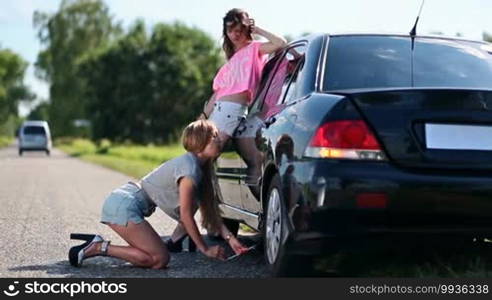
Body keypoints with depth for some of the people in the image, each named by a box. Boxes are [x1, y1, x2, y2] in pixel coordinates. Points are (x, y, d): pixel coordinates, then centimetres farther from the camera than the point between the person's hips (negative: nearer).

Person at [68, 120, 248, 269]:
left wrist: (229, 237, 3)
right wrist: (205, 249, -8)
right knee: (159, 259, -11)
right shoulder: (189, 166, -16)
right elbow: (186, 215, -15)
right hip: (123, 205, -10)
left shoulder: (200, 167, 13)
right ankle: (99, 247, -9)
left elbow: (210, 210, 13)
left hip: (124, 201, 10)